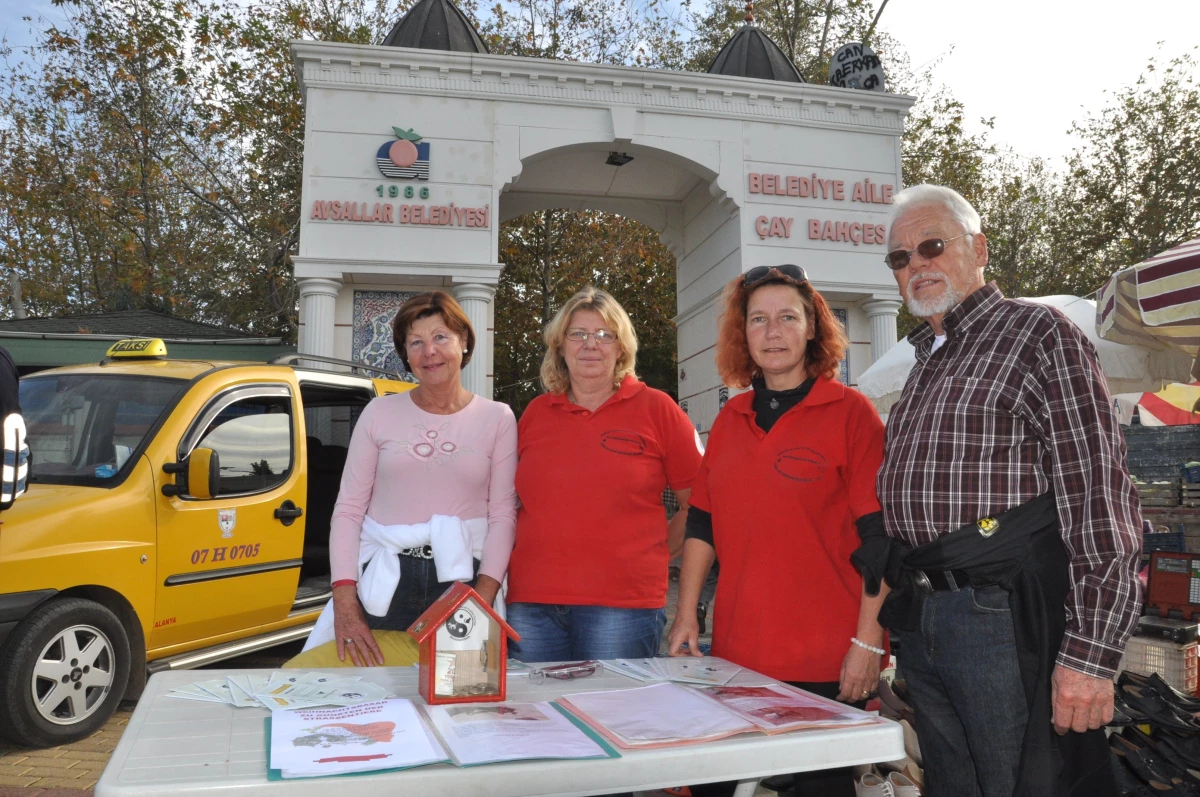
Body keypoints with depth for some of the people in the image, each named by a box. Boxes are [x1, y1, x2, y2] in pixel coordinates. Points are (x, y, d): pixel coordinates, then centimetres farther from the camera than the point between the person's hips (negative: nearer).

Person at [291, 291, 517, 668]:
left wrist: (483, 597, -12)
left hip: (461, 583, 0)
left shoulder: (497, 419, 5)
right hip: (383, 587, 1)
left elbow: (503, 514, 0)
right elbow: (348, 510, 5)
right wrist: (344, 601, -5)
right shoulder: (380, 413, 8)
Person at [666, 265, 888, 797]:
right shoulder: (730, 419, 9)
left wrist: (868, 642, -13)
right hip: (737, 652, 5)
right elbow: (702, 524, 12)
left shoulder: (850, 411, -5)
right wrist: (686, 615, 6)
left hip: (828, 663, -4)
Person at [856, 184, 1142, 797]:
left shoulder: (1038, 334, -4)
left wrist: (1089, 653, -20)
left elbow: (1099, 494, -13)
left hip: (1005, 619, -7)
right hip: (921, 626, 8)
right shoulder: (925, 366, 19)